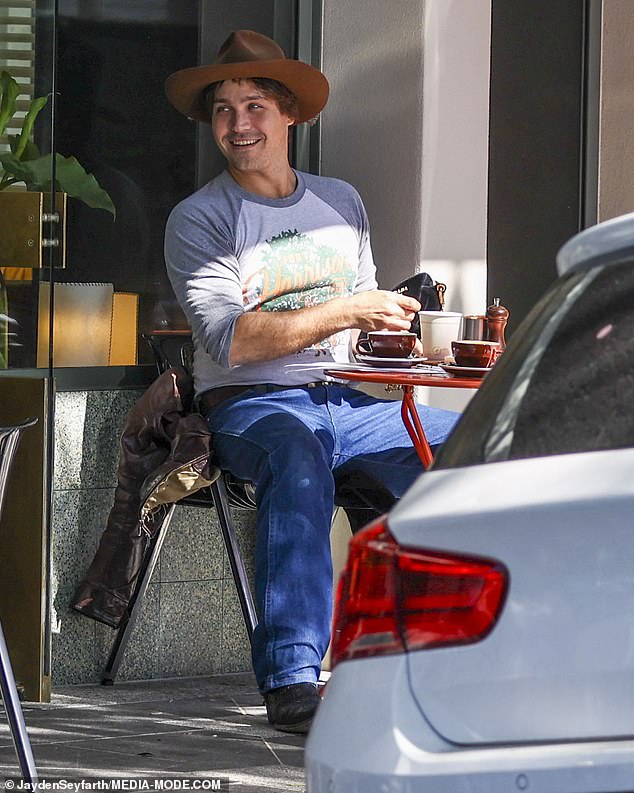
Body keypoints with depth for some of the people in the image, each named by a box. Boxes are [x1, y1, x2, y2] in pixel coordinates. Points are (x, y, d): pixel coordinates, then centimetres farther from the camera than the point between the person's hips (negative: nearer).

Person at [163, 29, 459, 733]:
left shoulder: (341, 203, 19)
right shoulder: (198, 220, 1)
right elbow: (231, 338, -12)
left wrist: (400, 324, 0)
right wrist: (345, 310, -15)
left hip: (344, 403, 5)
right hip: (249, 409, -5)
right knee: (296, 451, -40)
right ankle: (291, 680, -45)